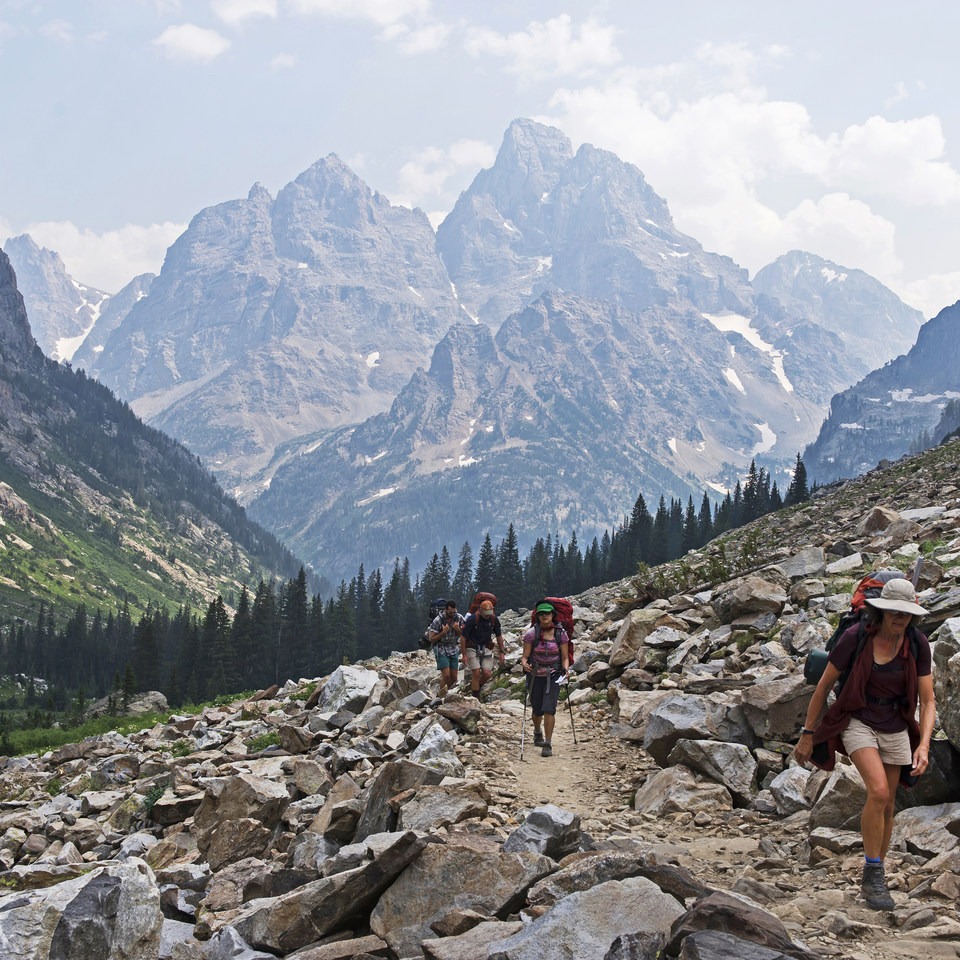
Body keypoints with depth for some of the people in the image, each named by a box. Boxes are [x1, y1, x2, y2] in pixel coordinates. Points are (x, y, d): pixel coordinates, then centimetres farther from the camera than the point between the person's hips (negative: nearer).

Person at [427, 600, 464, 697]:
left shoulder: (459, 618, -6)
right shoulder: (438, 620, -18)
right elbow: (431, 639, -13)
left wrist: (458, 629, -19)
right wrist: (443, 632, -27)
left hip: (454, 650, 4)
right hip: (441, 650, -4)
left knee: (453, 678, 2)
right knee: (446, 675, -17)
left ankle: (445, 692, 22)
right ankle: (442, 697, -4)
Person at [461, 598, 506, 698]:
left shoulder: (494, 619, -7)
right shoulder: (472, 619, -20)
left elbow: (499, 636, 7)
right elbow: (463, 637, -14)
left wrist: (501, 652, 6)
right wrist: (464, 655, -15)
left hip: (486, 648, 4)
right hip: (472, 648, -4)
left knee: (487, 674, -7)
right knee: (476, 673, -11)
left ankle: (476, 687, 23)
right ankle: (475, 698, -2)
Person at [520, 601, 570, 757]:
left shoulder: (561, 633, -6)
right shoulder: (531, 633, -10)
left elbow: (565, 657, 1)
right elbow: (525, 656, -7)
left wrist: (565, 669, -18)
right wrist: (524, 664, -29)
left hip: (553, 675, -1)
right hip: (535, 675, 1)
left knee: (549, 709, -14)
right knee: (537, 710, 13)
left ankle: (548, 744, -8)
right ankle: (537, 733, 44)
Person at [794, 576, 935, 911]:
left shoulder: (917, 645, -11)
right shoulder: (855, 638, -19)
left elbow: (928, 701, -6)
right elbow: (824, 685, -9)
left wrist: (924, 744, -21)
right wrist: (807, 735, -4)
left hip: (895, 729, 4)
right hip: (858, 721, -4)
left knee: (887, 806, 10)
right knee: (878, 792, -24)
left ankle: (873, 880, 27)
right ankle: (873, 875, -11)